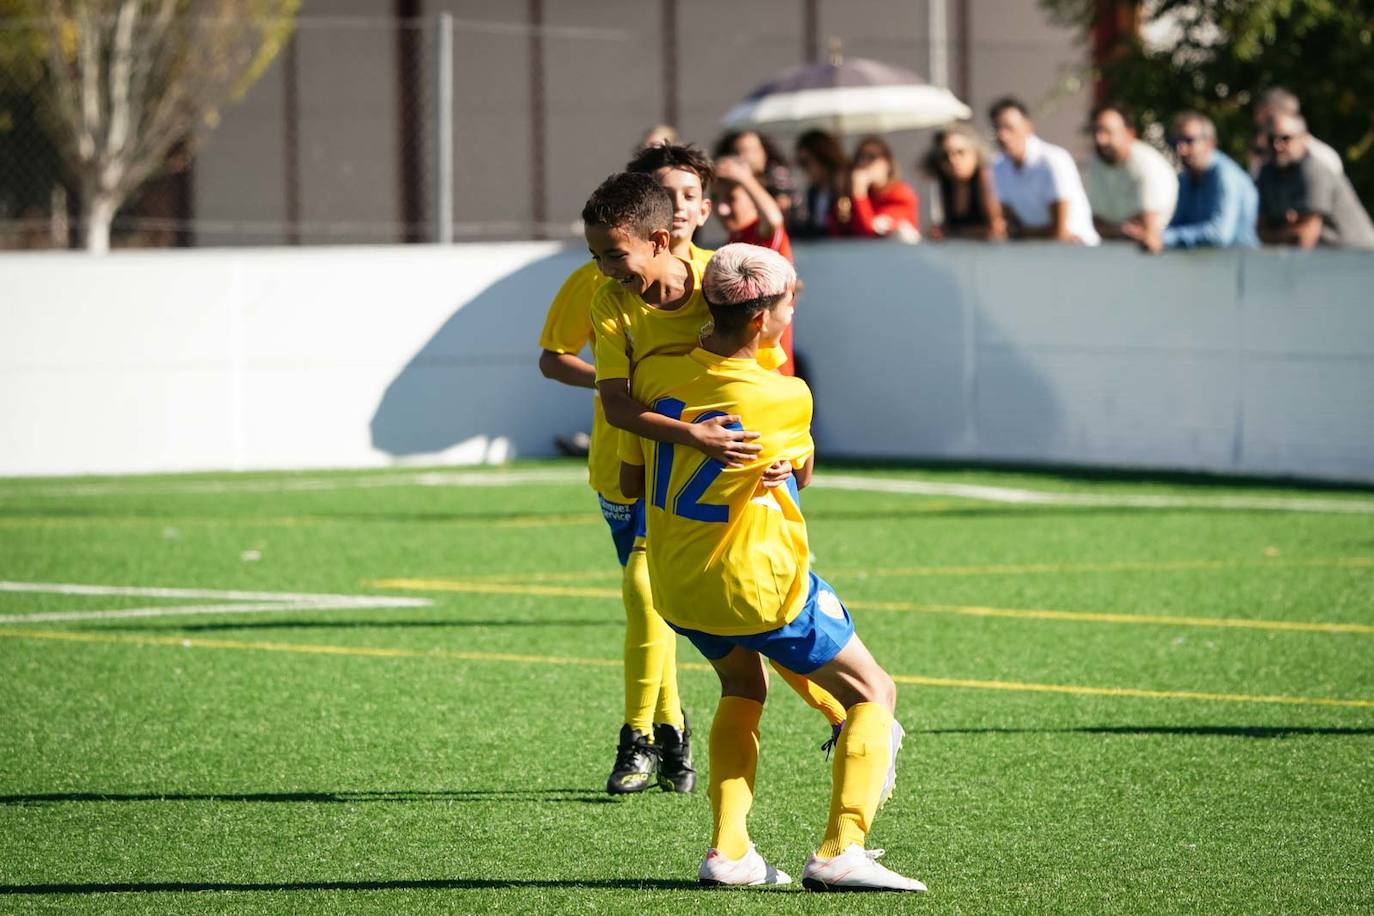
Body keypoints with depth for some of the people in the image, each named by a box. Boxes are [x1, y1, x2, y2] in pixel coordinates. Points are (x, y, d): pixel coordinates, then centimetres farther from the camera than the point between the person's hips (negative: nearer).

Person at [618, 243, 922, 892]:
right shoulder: (787, 398, -17)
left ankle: (727, 850, 13)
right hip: (762, 585, -5)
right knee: (873, 693, 9)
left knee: (743, 690, 29)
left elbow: (629, 481, 6)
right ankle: (840, 852, -8)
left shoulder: (653, 374, -6)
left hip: (676, 588, 5)